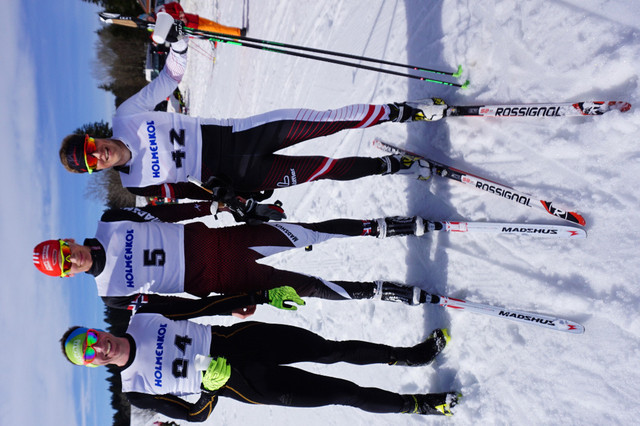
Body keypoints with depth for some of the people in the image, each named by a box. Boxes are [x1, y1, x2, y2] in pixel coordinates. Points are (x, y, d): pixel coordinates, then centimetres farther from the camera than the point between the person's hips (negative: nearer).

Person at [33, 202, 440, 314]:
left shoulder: (110, 221, 3)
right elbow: (171, 307, -3)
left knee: (307, 233, -10)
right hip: (218, 281, -3)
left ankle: (382, 227, 1)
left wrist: (215, 203, 1)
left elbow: (165, 212, 8)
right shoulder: (113, 294, -2)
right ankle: (381, 292, -1)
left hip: (215, 240, 3)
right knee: (304, 286, -10)